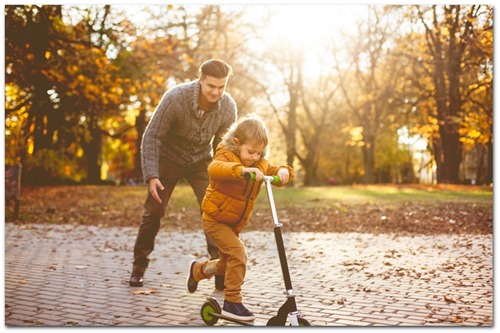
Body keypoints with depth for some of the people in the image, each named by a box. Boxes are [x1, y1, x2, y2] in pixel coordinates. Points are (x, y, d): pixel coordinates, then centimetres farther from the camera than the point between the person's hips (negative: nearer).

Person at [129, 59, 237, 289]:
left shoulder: (228, 107, -20)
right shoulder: (175, 98, -30)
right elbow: (152, 137, -22)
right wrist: (152, 176, -28)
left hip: (201, 161, 2)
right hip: (169, 159, -2)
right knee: (153, 211, -2)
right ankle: (139, 266, 17)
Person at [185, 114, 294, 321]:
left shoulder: (259, 164, 0)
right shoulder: (226, 156, -22)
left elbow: (272, 172, -6)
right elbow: (214, 169, -43)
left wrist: (283, 172, -31)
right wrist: (242, 170, -59)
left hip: (235, 223, 8)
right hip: (215, 219, -8)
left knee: (228, 263, 20)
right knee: (238, 253, -24)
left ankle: (197, 269, 48)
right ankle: (232, 302, -14)